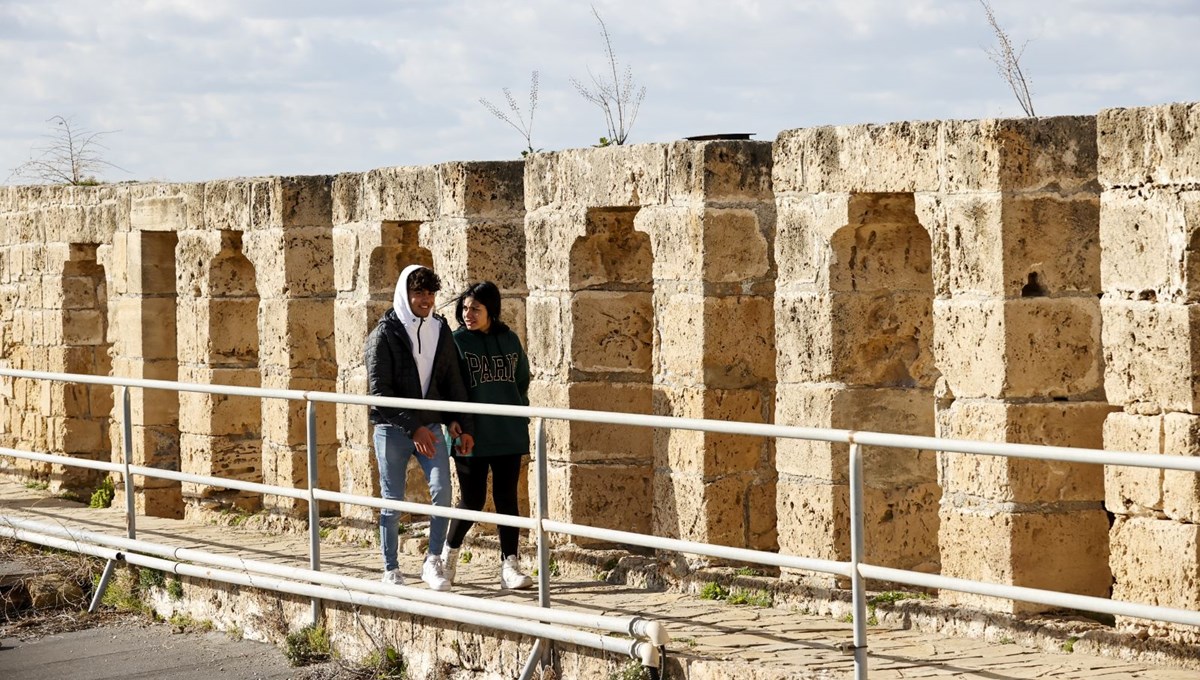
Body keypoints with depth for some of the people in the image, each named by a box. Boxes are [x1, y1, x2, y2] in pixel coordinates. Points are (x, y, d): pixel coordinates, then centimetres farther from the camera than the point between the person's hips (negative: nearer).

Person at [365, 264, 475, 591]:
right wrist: (413, 427, -18)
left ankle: (433, 562, 0)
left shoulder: (440, 331, 8)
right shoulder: (384, 334, -7)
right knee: (393, 502, 3)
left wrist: (464, 425, 4)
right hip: (393, 429, -3)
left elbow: (453, 382, 12)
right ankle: (391, 570, 14)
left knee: (442, 491, -11)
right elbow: (379, 390, -13)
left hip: (431, 427, 3)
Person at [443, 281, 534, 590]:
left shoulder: (510, 340, 8)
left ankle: (509, 565, 5)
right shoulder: (456, 341, -2)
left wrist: (522, 429, 11)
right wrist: (454, 428, -12)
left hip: (509, 437, 3)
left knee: (507, 499, 2)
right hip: (472, 437, -3)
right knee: (472, 500, 1)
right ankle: (449, 553, 24)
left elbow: (521, 384, 15)